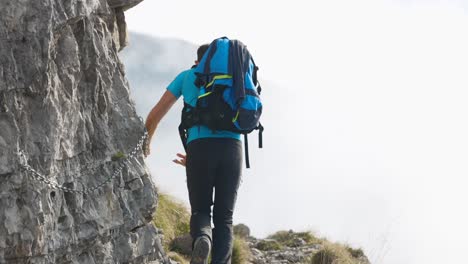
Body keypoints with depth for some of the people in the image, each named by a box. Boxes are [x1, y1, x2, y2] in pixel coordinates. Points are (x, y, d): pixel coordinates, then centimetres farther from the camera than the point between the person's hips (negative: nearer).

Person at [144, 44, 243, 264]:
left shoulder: (187, 76, 23)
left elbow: (156, 114, 26)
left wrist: (145, 143, 43)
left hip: (200, 147, -1)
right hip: (232, 147, 1)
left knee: (200, 211, 12)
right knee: (224, 217, 7)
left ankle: (202, 237, -23)